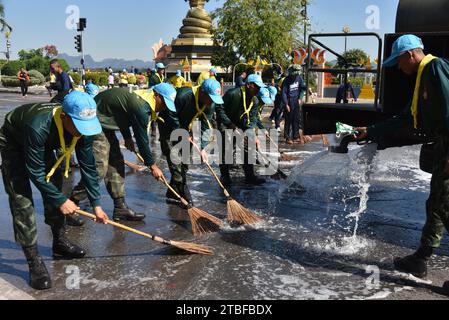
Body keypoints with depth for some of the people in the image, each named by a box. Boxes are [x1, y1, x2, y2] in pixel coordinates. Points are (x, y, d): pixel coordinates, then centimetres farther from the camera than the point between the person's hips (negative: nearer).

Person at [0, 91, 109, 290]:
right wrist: (61, 200, -26)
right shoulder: (39, 127, -44)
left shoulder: (82, 125, -26)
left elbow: (88, 166, -16)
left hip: (44, 144, 6)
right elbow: (35, 173, -34)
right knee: (22, 198, -14)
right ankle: (34, 260, -9)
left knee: (54, 189, 5)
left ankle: (59, 242, 23)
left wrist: (96, 203, -15)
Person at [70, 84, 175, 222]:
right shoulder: (140, 107, -23)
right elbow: (142, 138, -18)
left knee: (116, 163, 9)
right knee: (99, 168, -13)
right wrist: (152, 165, -8)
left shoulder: (137, 96, 6)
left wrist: (127, 137, 17)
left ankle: (120, 208, 13)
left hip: (104, 124, 11)